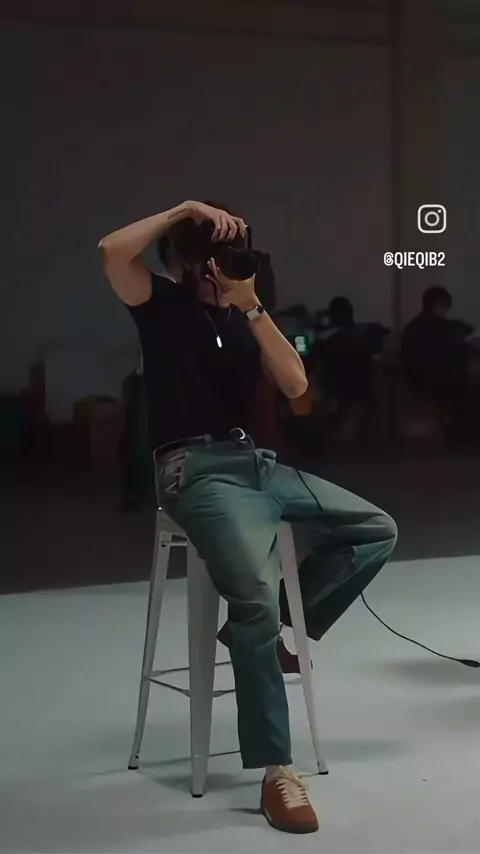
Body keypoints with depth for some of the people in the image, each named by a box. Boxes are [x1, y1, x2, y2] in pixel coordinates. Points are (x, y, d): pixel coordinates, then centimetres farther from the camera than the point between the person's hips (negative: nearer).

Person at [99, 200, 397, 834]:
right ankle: (276, 770, -22)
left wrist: (253, 308, -6)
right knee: (257, 600, -28)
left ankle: (284, 626, 8)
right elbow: (112, 252, -17)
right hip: (195, 469, -7)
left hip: (257, 463, 7)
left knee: (375, 531, 1)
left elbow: (295, 385, 1)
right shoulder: (163, 305, 3)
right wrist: (183, 210, -11)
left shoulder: (246, 318, 18)